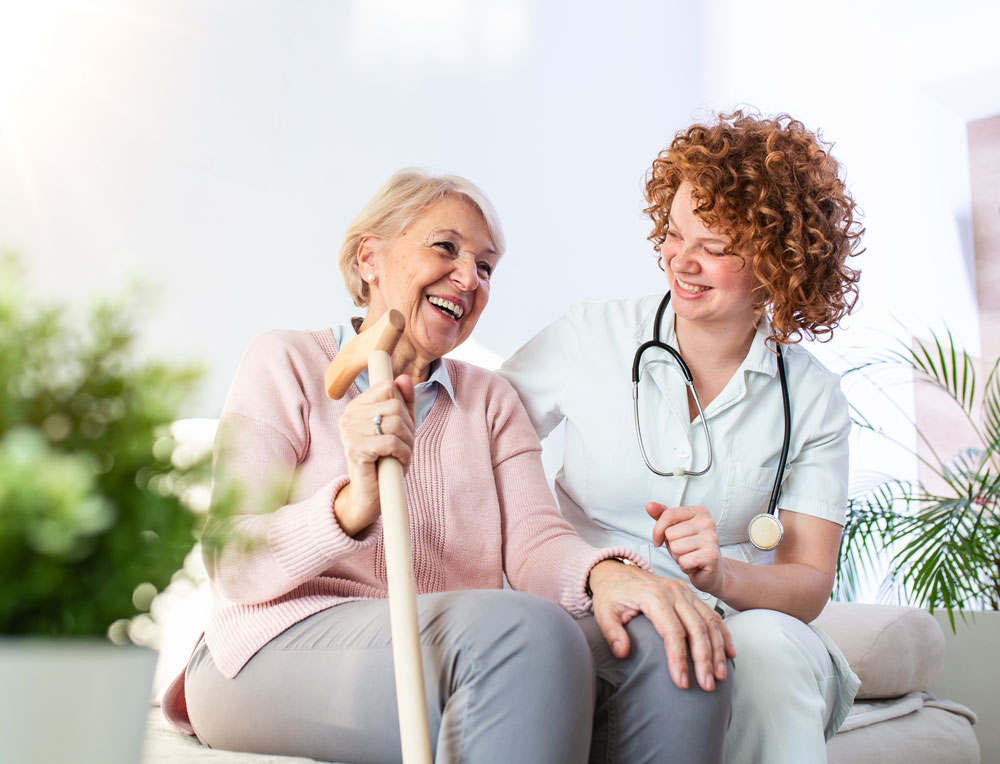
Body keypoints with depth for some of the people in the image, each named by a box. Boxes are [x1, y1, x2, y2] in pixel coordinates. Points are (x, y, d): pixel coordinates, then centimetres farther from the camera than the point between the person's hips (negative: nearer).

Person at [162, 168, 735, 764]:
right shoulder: (287, 363, 6)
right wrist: (351, 508, -25)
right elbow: (232, 567, -5)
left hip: (470, 652, 5)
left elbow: (535, 539, 3)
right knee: (526, 634, -34)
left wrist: (607, 574, -21)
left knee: (672, 652, -22)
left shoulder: (490, 398, 20)